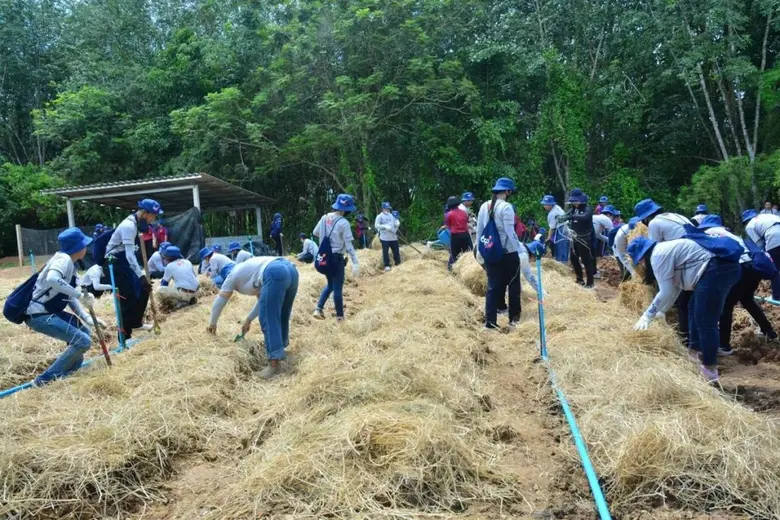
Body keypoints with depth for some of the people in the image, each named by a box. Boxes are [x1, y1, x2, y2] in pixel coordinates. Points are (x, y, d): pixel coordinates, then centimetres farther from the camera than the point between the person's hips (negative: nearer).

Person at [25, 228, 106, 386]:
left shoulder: (69, 263, 12)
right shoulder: (64, 259, -17)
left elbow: (68, 295, 14)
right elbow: (52, 279, -38)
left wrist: (87, 318, 5)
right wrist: (81, 295, -33)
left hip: (48, 312, 10)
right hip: (39, 315, -10)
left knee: (83, 331, 20)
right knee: (83, 342, -14)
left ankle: (67, 376, 24)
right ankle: (45, 379, -8)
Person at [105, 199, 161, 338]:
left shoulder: (136, 223, 5)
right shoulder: (129, 226, -25)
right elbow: (129, 255, -32)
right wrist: (141, 276, -37)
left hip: (124, 262, 9)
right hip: (115, 263, -9)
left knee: (143, 290, 13)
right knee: (128, 298, -10)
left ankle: (136, 322, 30)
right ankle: (125, 337, -3)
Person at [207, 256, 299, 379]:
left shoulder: (233, 275, 22)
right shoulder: (248, 272, 40)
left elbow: (219, 302, 27)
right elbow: (263, 299, 41)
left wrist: (213, 323, 41)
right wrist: (248, 319, 48)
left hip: (275, 274, -8)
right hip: (291, 269, 8)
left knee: (268, 320, -4)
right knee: (281, 315, 23)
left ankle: (276, 362, -9)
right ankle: (281, 346, 38)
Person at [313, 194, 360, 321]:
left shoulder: (324, 218, 2)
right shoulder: (343, 223, -17)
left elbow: (315, 233, 14)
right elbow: (349, 245, -20)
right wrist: (355, 262, -19)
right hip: (337, 258, -6)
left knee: (330, 284, 22)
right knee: (337, 288, 4)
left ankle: (319, 309, 12)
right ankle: (340, 316, 13)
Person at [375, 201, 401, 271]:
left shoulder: (392, 215, 14)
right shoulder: (380, 216, -3)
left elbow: (396, 224, 19)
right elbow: (376, 225, -11)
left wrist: (397, 224, -5)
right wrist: (385, 226, -22)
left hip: (393, 237, 5)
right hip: (385, 238, -5)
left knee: (396, 251, 8)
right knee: (385, 252, -2)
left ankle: (398, 263, 21)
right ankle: (387, 265, 8)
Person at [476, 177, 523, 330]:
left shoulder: (484, 206, 6)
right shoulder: (506, 207, -14)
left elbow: (479, 231, 10)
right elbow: (510, 232, -17)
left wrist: (479, 250, 19)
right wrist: (520, 250, -11)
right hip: (508, 253, -6)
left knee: (493, 286, 8)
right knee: (513, 285, 11)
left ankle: (490, 322, 5)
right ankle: (514, 319, 19)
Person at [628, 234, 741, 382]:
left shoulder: (658, 255, -7)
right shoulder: (666, 250, 23)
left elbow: (666, 292, -8)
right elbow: (674, 287, 28)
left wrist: (647, 316, 0)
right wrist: (660, 312, 32)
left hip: (716, 272, -11)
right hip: (725, 267, 11)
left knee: (705, 321, -6)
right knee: (695, 311, 23)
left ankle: (710, 369, -1)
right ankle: (695, 351, 33)